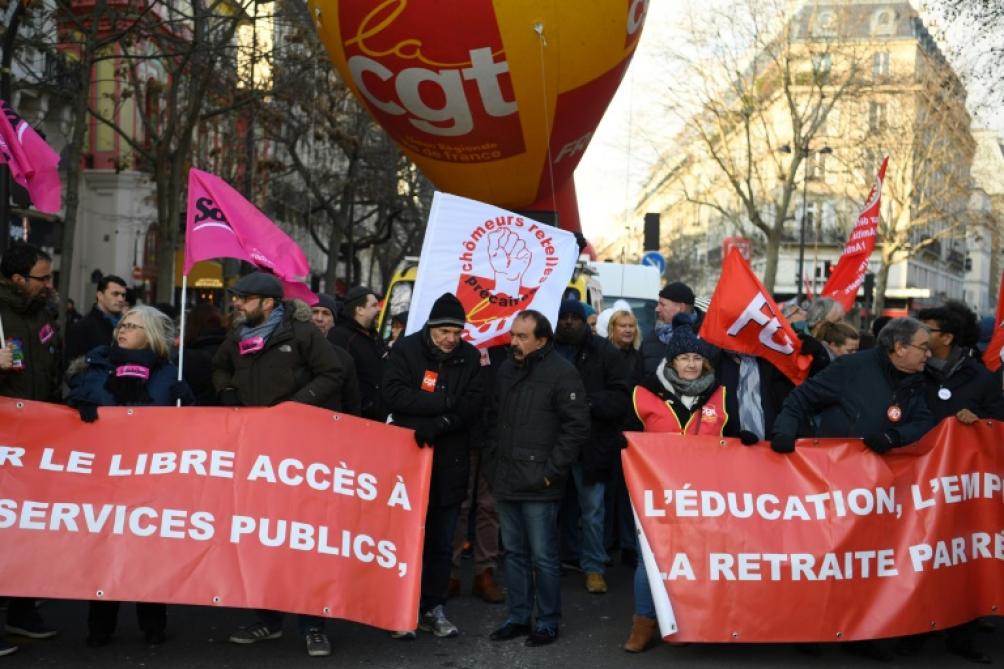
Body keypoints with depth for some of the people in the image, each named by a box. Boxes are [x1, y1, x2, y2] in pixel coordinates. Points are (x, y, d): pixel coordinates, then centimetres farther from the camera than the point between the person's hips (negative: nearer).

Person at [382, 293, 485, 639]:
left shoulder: (470, 357, 4)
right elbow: (393, 395, -17)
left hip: (450, 463, 3)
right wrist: (445, 404, -17)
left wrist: (439, 424, -22)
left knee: (442, 542, 9)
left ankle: (433, 608, 20)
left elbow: (473, 403, -6)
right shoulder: (405, 349, -4)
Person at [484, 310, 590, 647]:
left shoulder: (562, 373, -9)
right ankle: (518, 617, 24)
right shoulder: (507, 369, 12)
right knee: (514, 553, 14)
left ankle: (548, 623, 13)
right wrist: (491, 462, 13)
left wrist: (552, 470, -12)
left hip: (538, 484, -6)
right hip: (505, 480, 7)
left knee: (542, 556, 0)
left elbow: (577, 427, -11)